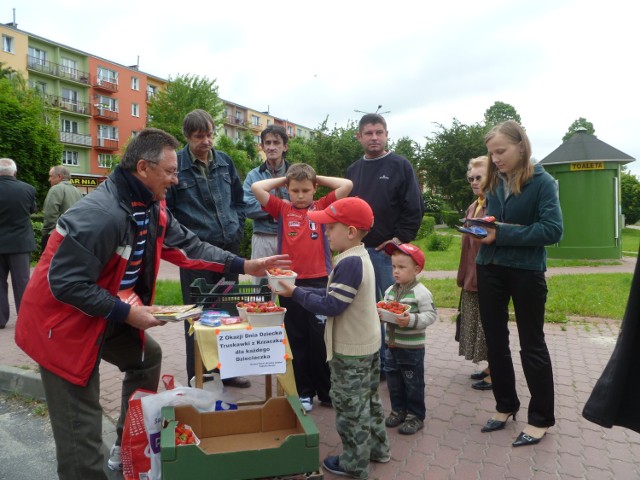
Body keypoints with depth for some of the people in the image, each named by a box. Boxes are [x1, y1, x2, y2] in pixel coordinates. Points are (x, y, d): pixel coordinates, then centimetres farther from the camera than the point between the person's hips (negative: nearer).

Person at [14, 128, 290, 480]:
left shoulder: (150, 208, 0)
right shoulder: (101, 214, -30)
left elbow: (186, 245, 4)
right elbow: (65, 283, -29)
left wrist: (243, 266, -1)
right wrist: (126, 312, -25)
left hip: (107, 311, 10)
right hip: (63, 319, -9)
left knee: (146, 357, 20)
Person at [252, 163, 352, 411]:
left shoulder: (322, 207, 5)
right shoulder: (282, 209, 6)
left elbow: (347, 185, -3)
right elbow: (256, 187, -2)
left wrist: (318, 178, 6)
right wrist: (283, 179, 7)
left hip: (319, 281, -1)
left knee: (321, 340, 7)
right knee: (297, 341, 11)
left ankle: (327, 390, 23)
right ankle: (304, 392, 24)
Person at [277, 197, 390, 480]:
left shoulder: (349, 263, -26)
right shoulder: (360, 257, 6)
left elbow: (331, 306, -26)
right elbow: (334, 294, 9)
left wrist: (295, 293, -19)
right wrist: (300, 290, 4)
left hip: (351, 351, -10)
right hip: (367, 344, 10)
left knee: (350, 407, 6)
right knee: (368, 400, 23)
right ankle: (377, 448, 39)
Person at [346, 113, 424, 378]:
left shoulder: (400, 166, -3)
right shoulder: (353, 170, 13)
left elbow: (415, 208, -6)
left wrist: (400, 239, -11)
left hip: (388, 251, -5)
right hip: (358, 250, 5)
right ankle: (376, 361, 25)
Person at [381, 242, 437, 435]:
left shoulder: (421, 292, -16)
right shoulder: (390, 291, 5)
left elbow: (431, 315, -17)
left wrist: (412, 320, -30)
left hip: (412, 347, -6)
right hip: (392, 345, 7)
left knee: (413, 383, 7)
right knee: (394, 381, 17)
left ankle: (416, 417, 22)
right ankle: (398, 410, 35)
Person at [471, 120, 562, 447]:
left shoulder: (542, 182, -10)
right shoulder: (494, 184, 6)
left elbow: (553, 230, -19)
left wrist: (501, 234, -23)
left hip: (526, 271, -5)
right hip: (490, 269, 6)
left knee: (531, 345, 6)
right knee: (495, 340, 13)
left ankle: (540, 418, 23)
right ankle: (505, 405, 31)